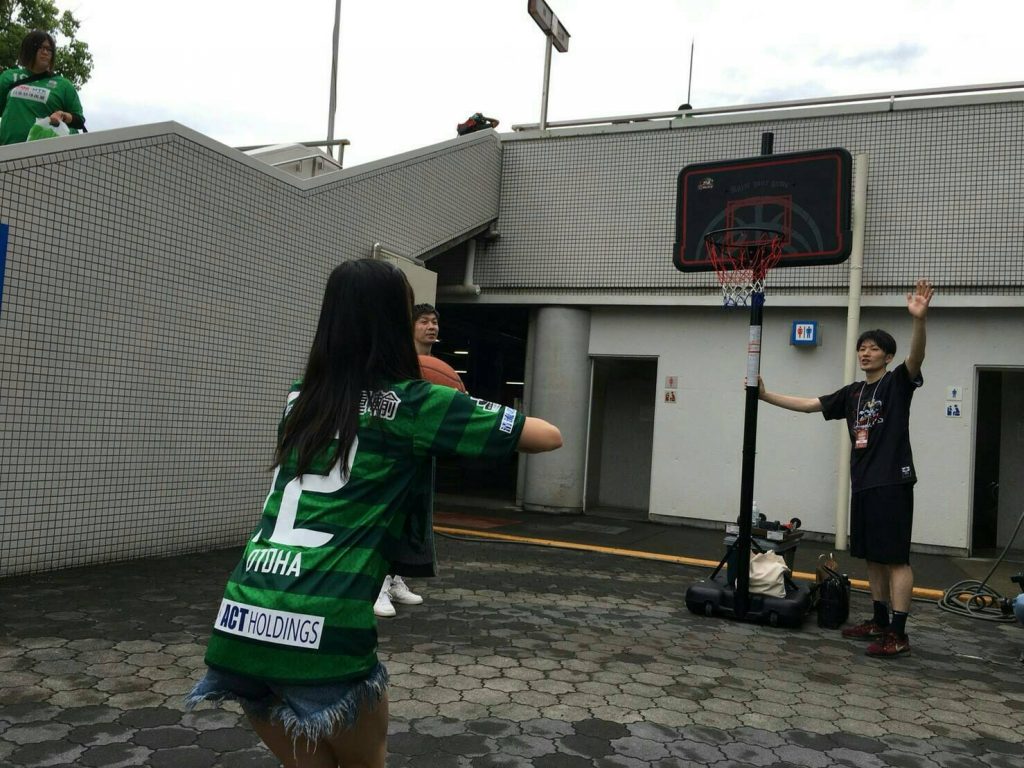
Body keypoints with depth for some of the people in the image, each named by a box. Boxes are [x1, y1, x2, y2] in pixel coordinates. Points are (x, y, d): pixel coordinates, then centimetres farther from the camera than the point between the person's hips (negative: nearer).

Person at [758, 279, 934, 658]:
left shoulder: (897, 382, -3)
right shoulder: (853, 393, 14)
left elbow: (916, 358, -23)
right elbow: (809, 404, 15)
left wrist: (919, 319, -41)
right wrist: (765, 395, 9)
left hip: (892, 482, -7)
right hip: (862, 483, 7)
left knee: (895, 558, -6)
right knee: (872, 556, 13)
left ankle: (898, 634, -3)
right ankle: (880, 621, 24)